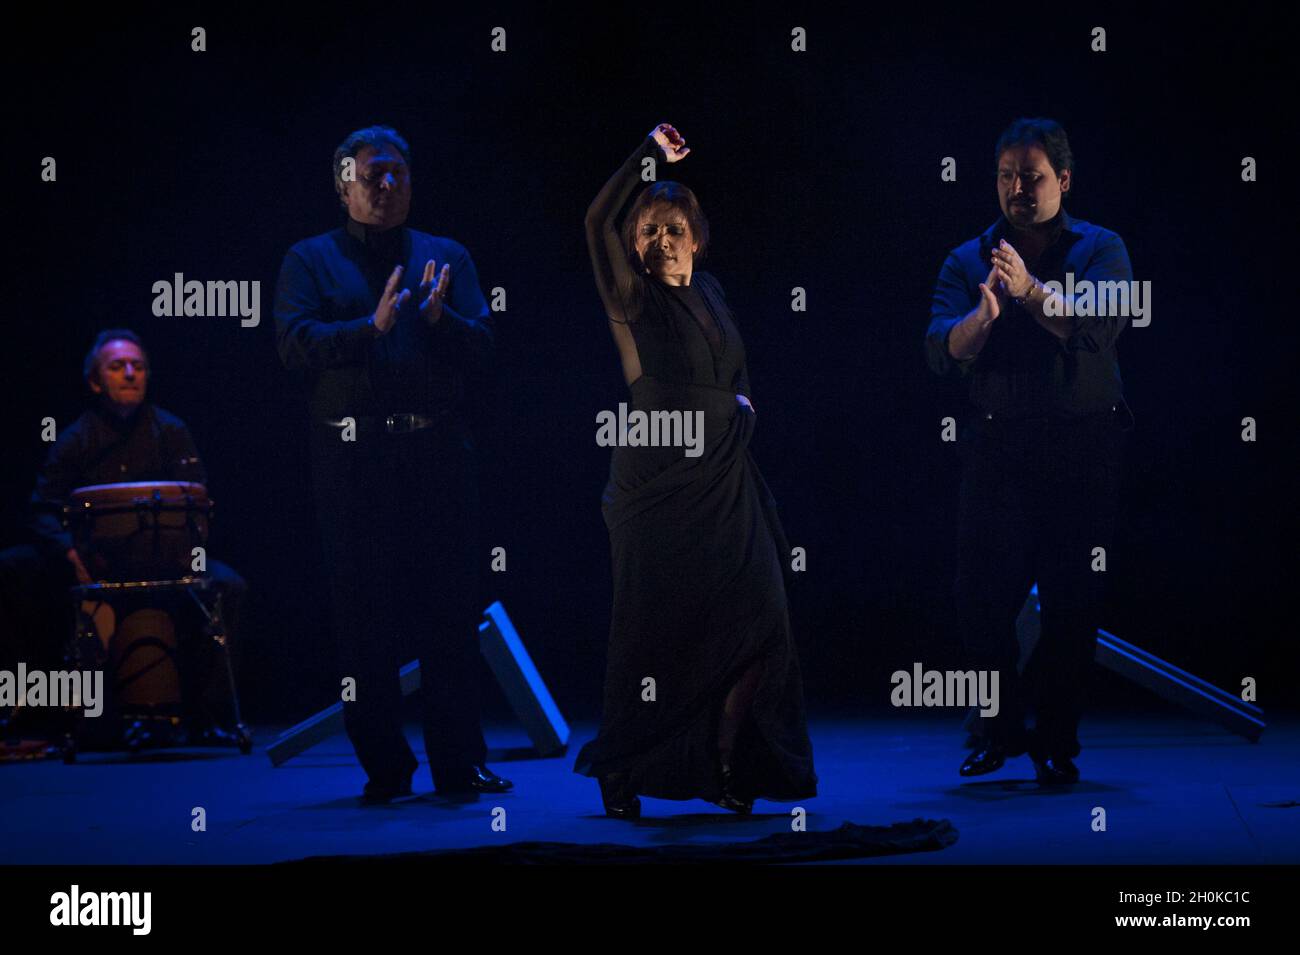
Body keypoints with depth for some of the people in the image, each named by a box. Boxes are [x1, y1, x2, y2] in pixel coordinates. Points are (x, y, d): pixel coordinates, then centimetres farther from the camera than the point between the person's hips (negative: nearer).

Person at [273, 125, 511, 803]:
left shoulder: (446, 258, 15)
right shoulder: (311, 261, 9)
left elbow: (481, 350, 6)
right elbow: (295, 346, -6)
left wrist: (438, 317, -13)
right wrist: (371, 325, -19)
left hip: (440, 455, 2)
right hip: (353, 460, -2)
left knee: (451, 613, 2)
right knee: (365, 619, 2)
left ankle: (459, 763, 9)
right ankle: (383, 765, 10)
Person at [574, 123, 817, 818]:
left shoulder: (709, 293, 12)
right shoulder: (632, 299, -5)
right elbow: (597, 221, -22)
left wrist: (742, 403, 8)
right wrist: (651, 153, -20)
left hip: (725, 484, 5)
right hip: (658, 487, -5)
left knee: (755, 623, -3)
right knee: (653, 634, -2)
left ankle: (726, 767, 6)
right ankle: (621, 777, 10)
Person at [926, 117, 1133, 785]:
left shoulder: (1101, 249, 3)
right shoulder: (968, 261, 8)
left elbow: (1098, 329, -15)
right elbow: (942, 352, -6)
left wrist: (1031, 291, -30)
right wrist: (983, 314, -27)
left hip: (1083, 447, -1)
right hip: (997, 447, 2)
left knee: (1071, 602, -2)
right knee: (980, 594, -2)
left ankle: (1057, 741, 9)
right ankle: (1003, 724, 17)